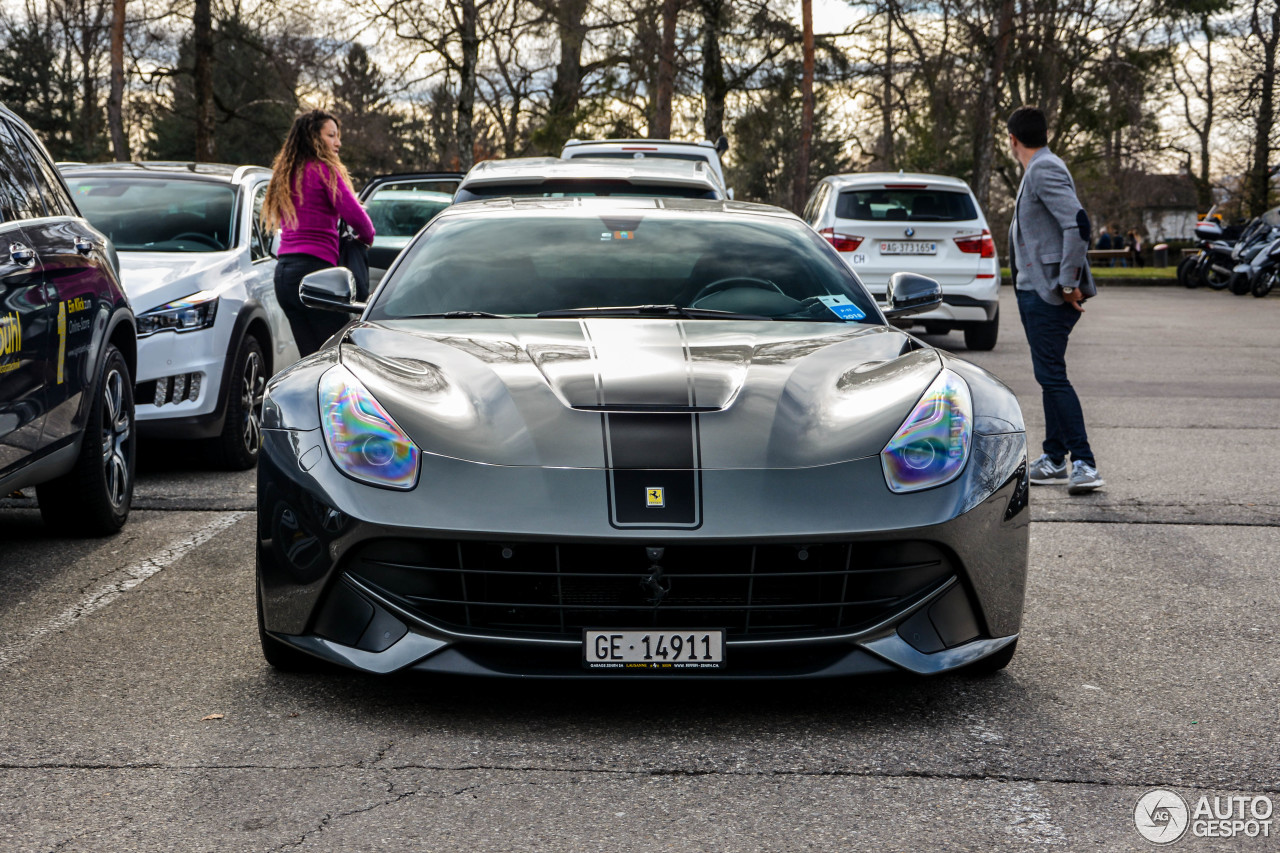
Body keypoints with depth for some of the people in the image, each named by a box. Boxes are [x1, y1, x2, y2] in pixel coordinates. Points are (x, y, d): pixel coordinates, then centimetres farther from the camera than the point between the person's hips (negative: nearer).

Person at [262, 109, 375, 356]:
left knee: (312, 359, 7)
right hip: (314, 266, -8)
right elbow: (354, 213, -13)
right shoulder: (324, 169, -5)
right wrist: (367, 237, 9)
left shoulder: (283, 172, 19)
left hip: (283, 270, 8)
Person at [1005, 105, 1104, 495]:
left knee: (1051, 375, -12)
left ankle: (1084, 463, -13)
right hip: (1032, 290, 11)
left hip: (1049, 293, -11)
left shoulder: (1045, 171, -14)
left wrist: (1068, 283, -22)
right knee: (1049, 376, 13)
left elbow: (1077, 222, -25)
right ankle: (1054, 460, 20)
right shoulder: (1037, 171, 18)